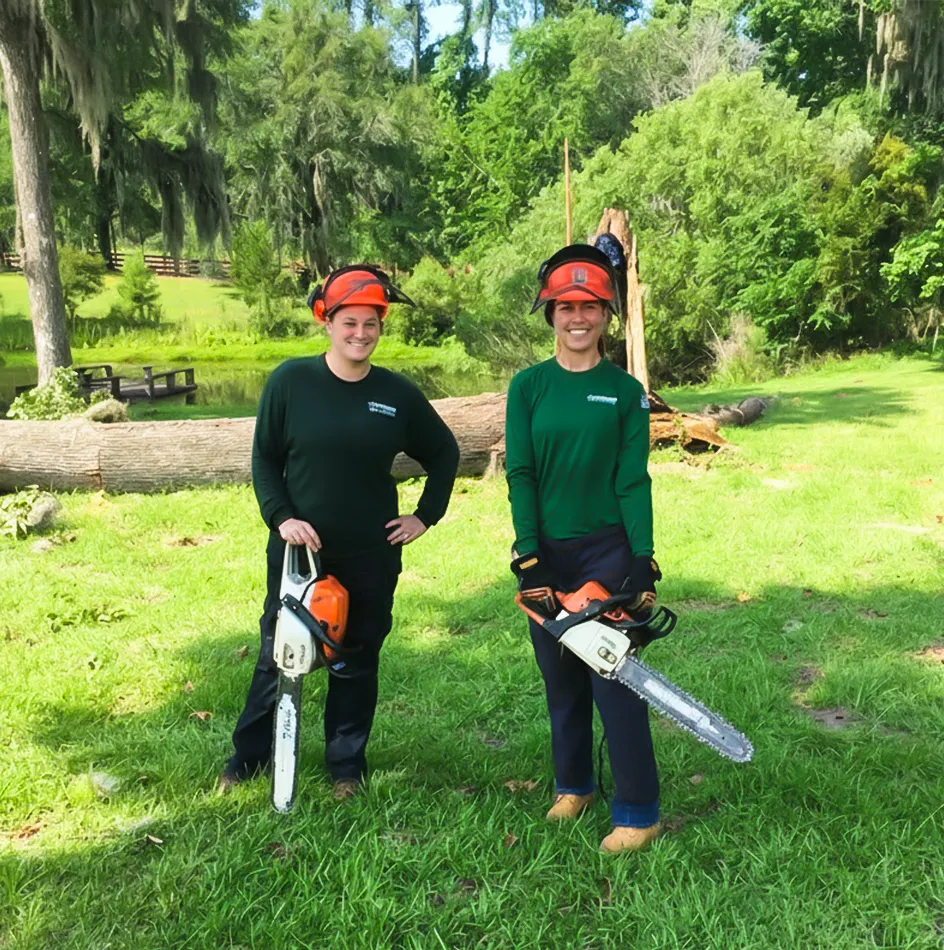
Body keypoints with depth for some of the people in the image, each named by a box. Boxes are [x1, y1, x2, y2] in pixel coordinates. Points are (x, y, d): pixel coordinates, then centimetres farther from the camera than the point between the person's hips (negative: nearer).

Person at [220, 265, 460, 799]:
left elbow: (444, 455, 11)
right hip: (298, 549, -1)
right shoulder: (291, 381, -6)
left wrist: (426, 517, 5)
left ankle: (348, 764, 28)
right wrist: (281, 517, -13)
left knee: (358, 661, 12)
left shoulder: (398, 394, -2)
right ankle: (249, 756, 30)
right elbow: (264, 459, 0)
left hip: (371, 556, 1)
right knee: (278, 655, 11)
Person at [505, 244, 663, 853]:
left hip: (608, 550, -2)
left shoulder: (625, 391, 0)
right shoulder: (529, 386, 2)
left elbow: (633, 480, -3)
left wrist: (644, 563, -9)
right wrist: (529, 559, -10)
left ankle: (639, 813, 11)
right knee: (560, 676, 13)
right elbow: (520, 475, -3)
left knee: (614, 679, -2)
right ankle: (574, 785, 32)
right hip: (546, 551, 2)